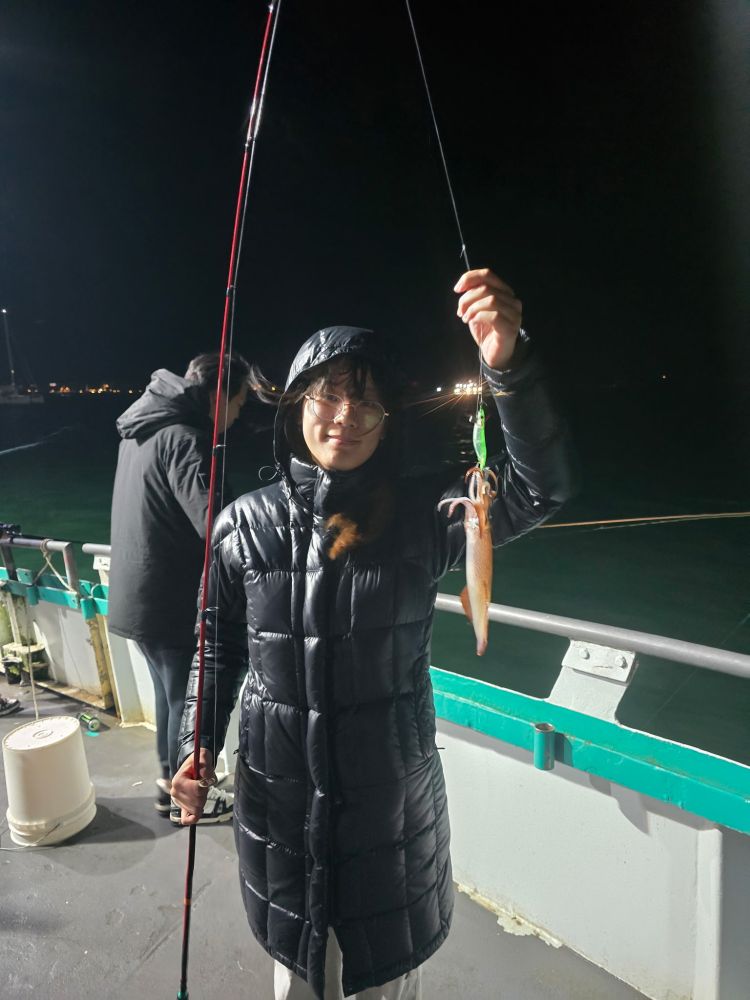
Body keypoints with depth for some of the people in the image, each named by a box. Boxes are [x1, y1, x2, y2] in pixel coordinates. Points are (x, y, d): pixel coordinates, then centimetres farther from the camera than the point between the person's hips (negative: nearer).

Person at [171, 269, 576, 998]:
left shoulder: (419, 516, -14)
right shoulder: (243, 525, -8)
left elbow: (539, 488, -29)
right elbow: (219, 648, 3)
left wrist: (509, 365, -42)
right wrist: (198, 747, -3)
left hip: (390, 789, -1)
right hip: (278, 791, 2)